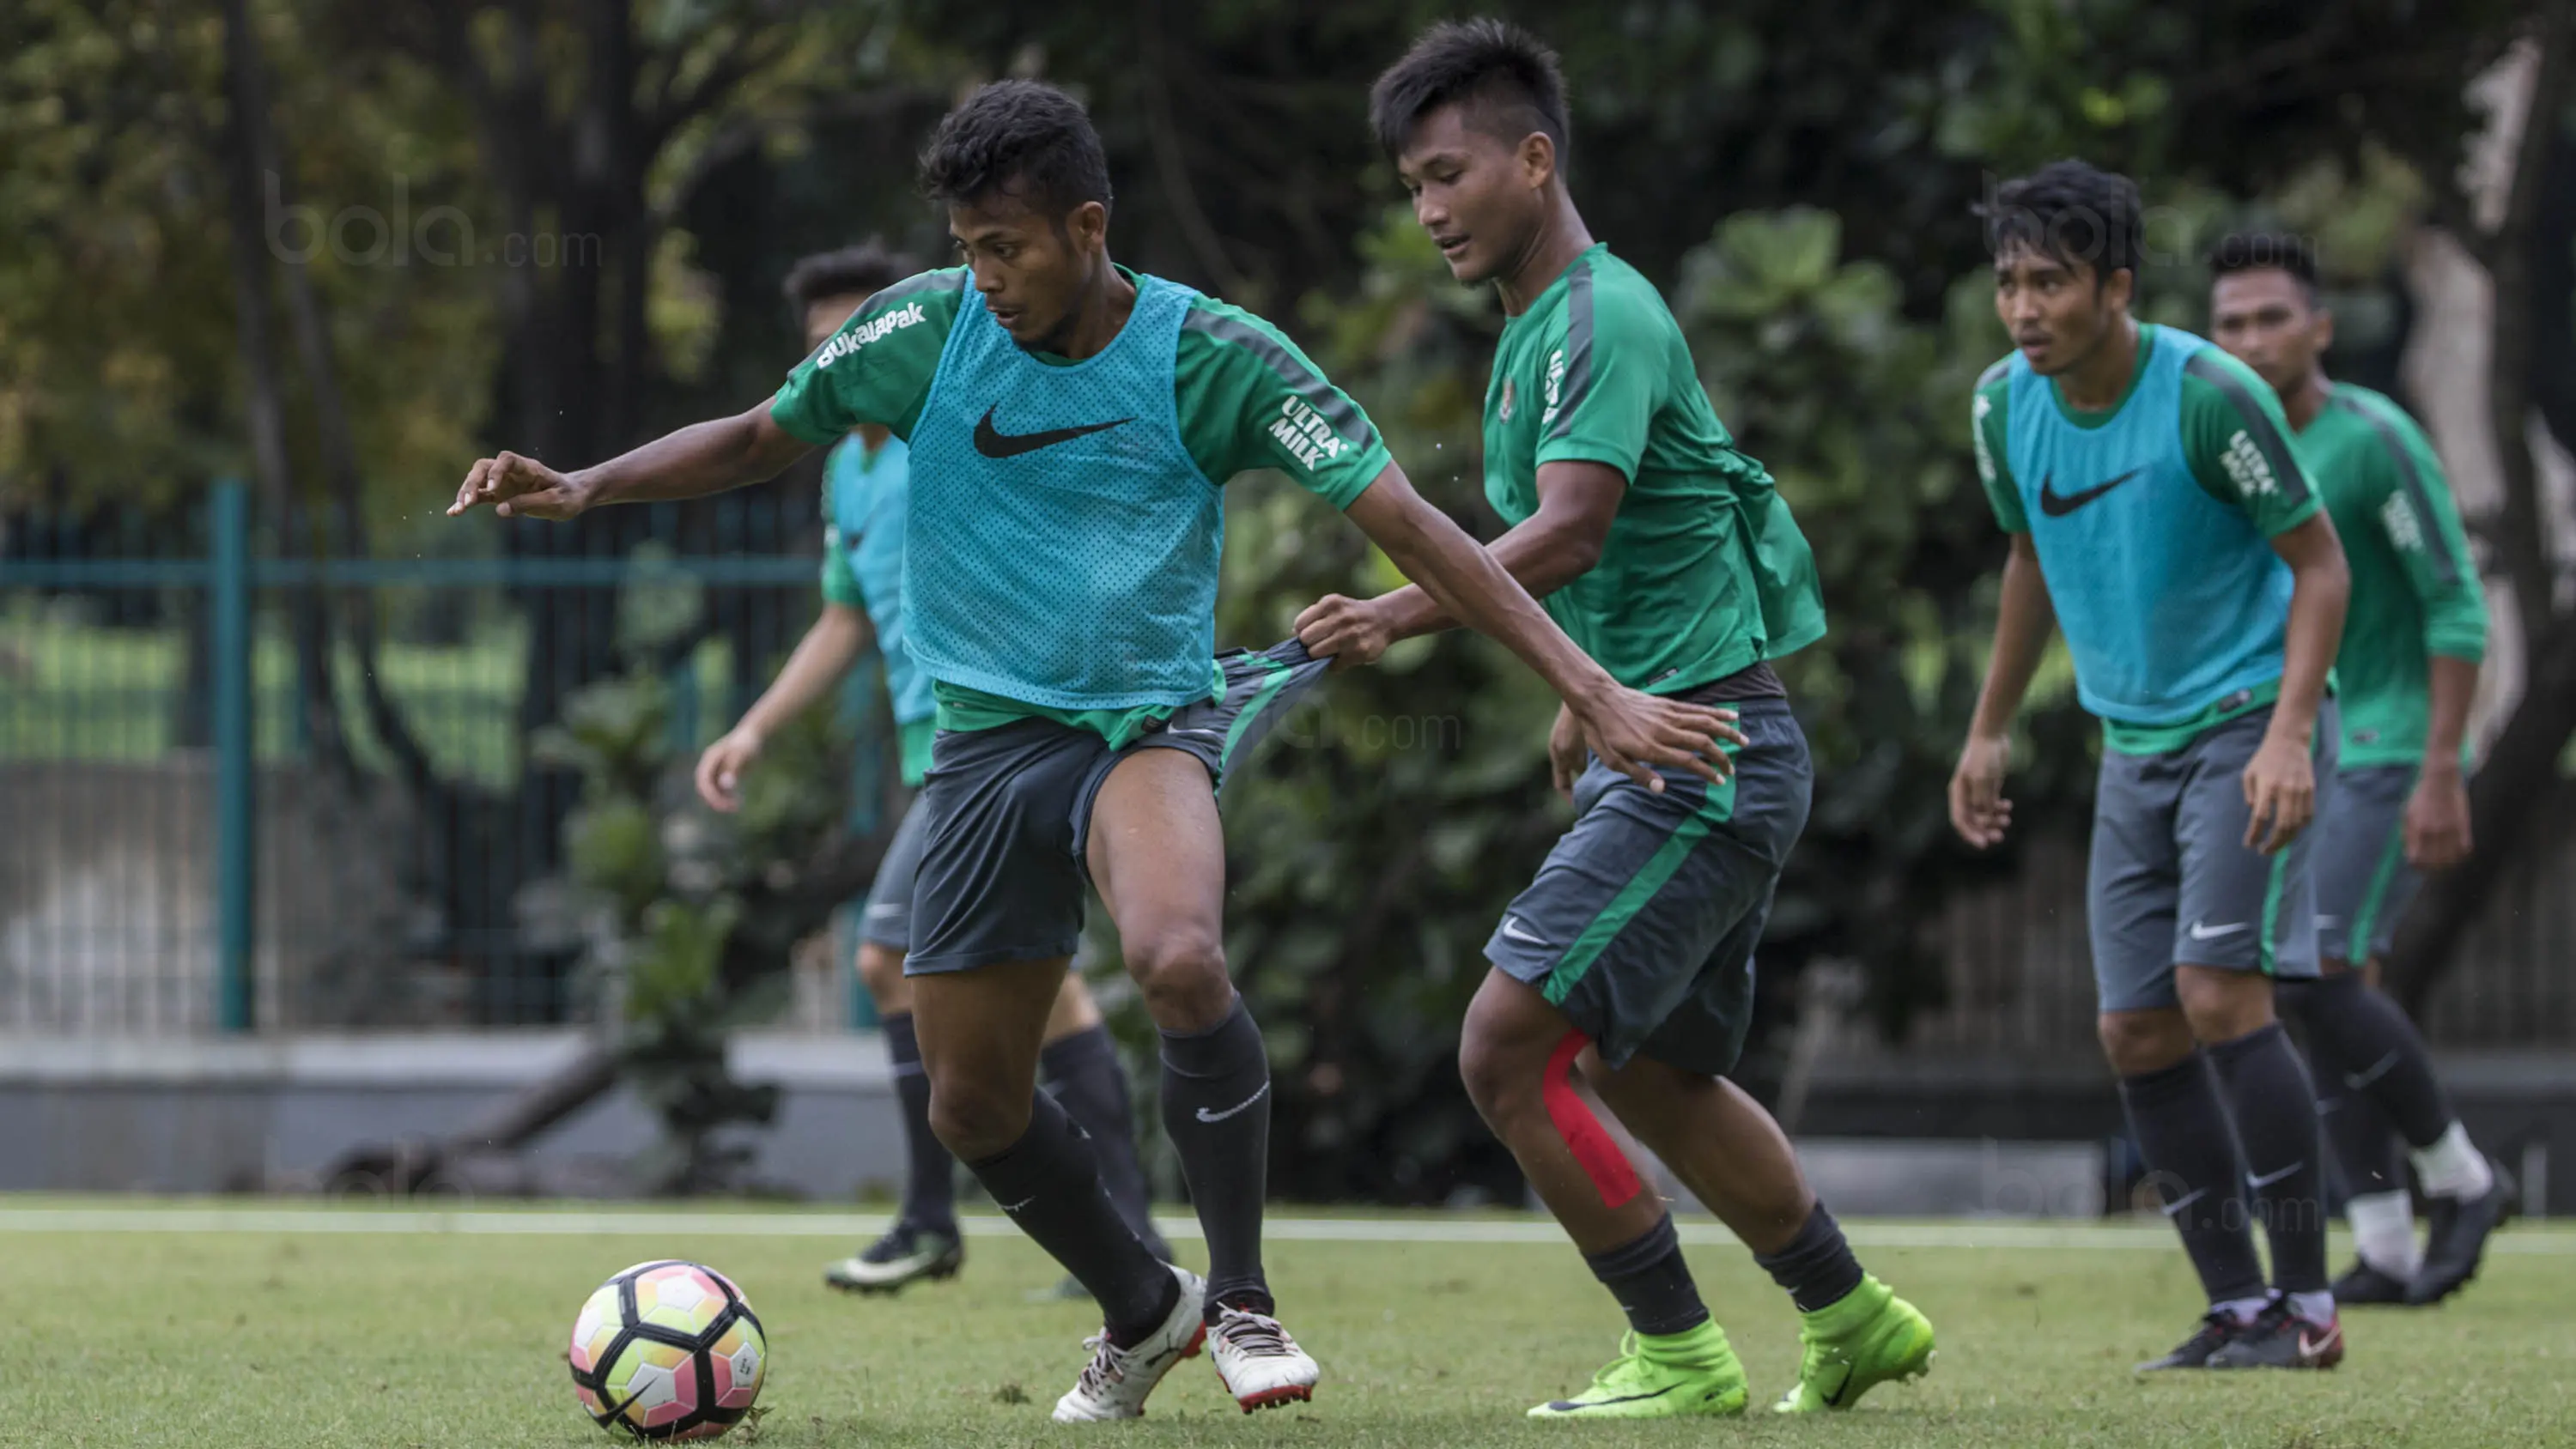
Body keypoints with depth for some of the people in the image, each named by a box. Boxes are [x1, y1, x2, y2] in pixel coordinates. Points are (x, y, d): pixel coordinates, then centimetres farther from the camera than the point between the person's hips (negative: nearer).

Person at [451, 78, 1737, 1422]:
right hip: (987, 740, 4)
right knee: (973, 1105, 5)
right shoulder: (927, 327, -4)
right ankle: (1141, 1310, 34)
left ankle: (1241, 1300, -15)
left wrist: (1593, 693, -18)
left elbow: (1412, 527, -13)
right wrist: (582, 488, -3)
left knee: (1179, 960, -34)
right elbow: (761, 438, 12)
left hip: (1148, 720, -4)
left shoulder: (1213, 356, -13)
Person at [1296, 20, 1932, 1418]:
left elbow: (1571, 528, -31)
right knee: (1650, 1072, 21)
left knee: (1506, 1050, -13)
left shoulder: (1604, 316, -16)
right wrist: (1588, 705, 28)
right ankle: (1853, 1318, 34)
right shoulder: (1535, 328, 15)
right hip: (1656, 754, 11)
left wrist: (1399, 616, -41)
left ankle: (1681, 1356, -4)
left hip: (1703, 761, -11)